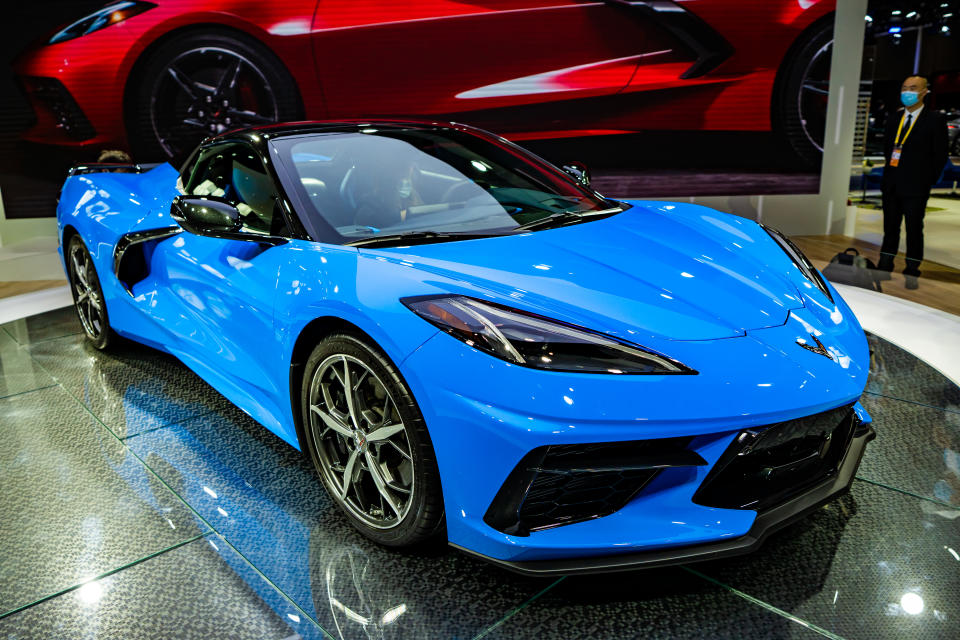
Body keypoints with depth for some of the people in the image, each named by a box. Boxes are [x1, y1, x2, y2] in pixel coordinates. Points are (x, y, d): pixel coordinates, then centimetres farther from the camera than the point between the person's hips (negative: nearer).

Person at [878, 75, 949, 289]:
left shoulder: (934, 120, -3)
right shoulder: (893, 120, 12)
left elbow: (940, 156, -3)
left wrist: (927, 181, -6)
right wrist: (891, 174, 10)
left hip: (915, 187, -5)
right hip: (891, 185, 5)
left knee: (914, 229, 1)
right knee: (890, 228, 10)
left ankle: (911, 273, 7)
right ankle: (884, 269, 17)